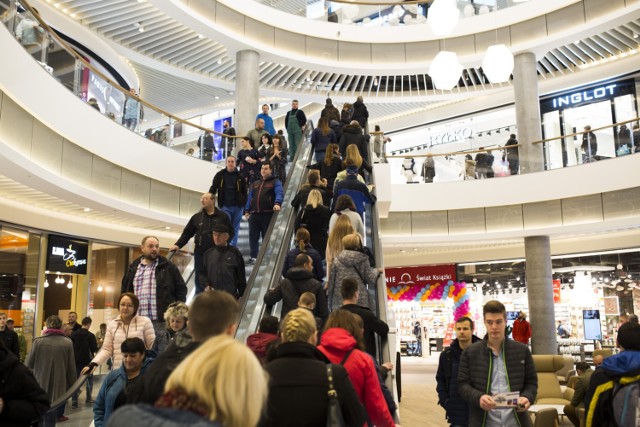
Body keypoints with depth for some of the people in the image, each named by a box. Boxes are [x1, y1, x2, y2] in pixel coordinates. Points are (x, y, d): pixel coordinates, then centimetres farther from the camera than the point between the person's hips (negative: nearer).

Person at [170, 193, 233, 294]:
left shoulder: (223, 216, 1)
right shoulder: (196, 217, 8)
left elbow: (230, 232, 4)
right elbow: (187, 233, 10)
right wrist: (178, 245, 0)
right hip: (200, 254, 2)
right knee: (200, 279, 8)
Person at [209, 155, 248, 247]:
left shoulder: (240, 176, 0)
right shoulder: (220, 175, 1)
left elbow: (244, 191, 3)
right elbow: (213, 189, 4)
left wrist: (244, 204, -1)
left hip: (238, 206, 1)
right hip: (225, 206, -1)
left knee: (235, 229, 10)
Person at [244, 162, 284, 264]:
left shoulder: (275, 182, 5)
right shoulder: (255, 184, 23)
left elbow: (279, 193, -12)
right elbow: (250, 198, 23)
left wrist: (277, 203, -32)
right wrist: (247, 210, 12)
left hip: (268, 214, -5)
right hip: (254, 214, 5)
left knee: (267, 237, -1)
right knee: (253, 236, 4)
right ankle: (253, 257, 12)